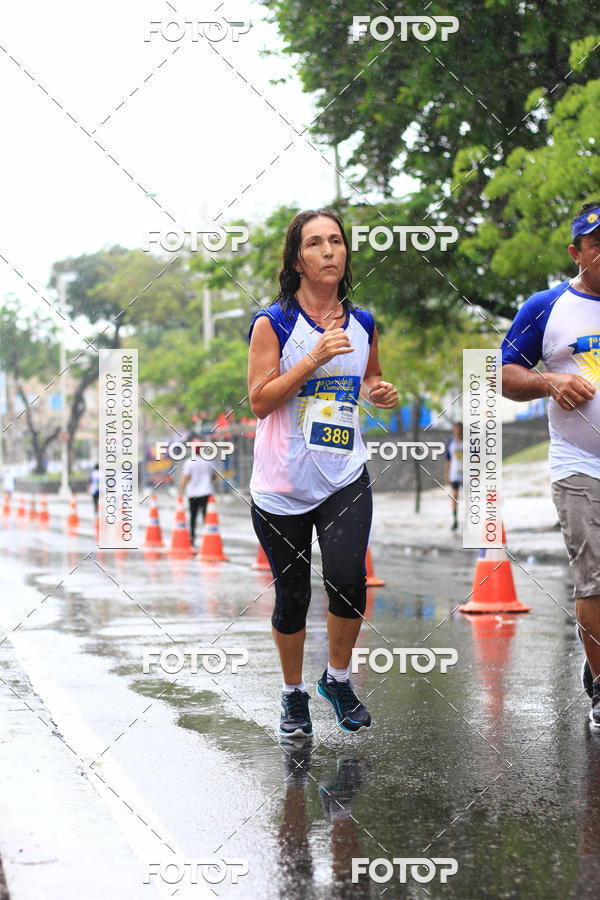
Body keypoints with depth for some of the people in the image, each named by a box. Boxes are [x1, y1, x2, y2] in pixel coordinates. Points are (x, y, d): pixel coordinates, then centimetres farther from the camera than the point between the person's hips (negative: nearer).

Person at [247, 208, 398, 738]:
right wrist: (314, 359, -20)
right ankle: (294, 693, 29)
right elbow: (259, 400, -10)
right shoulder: (273, 324, -5)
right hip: (281, 485, -2)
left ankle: (338, 679, 8)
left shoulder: (363, 324, 7)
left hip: (345, 480, 2)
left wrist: (380, 392, 1)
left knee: (348, 579, -17)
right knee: (292, 595, 7)